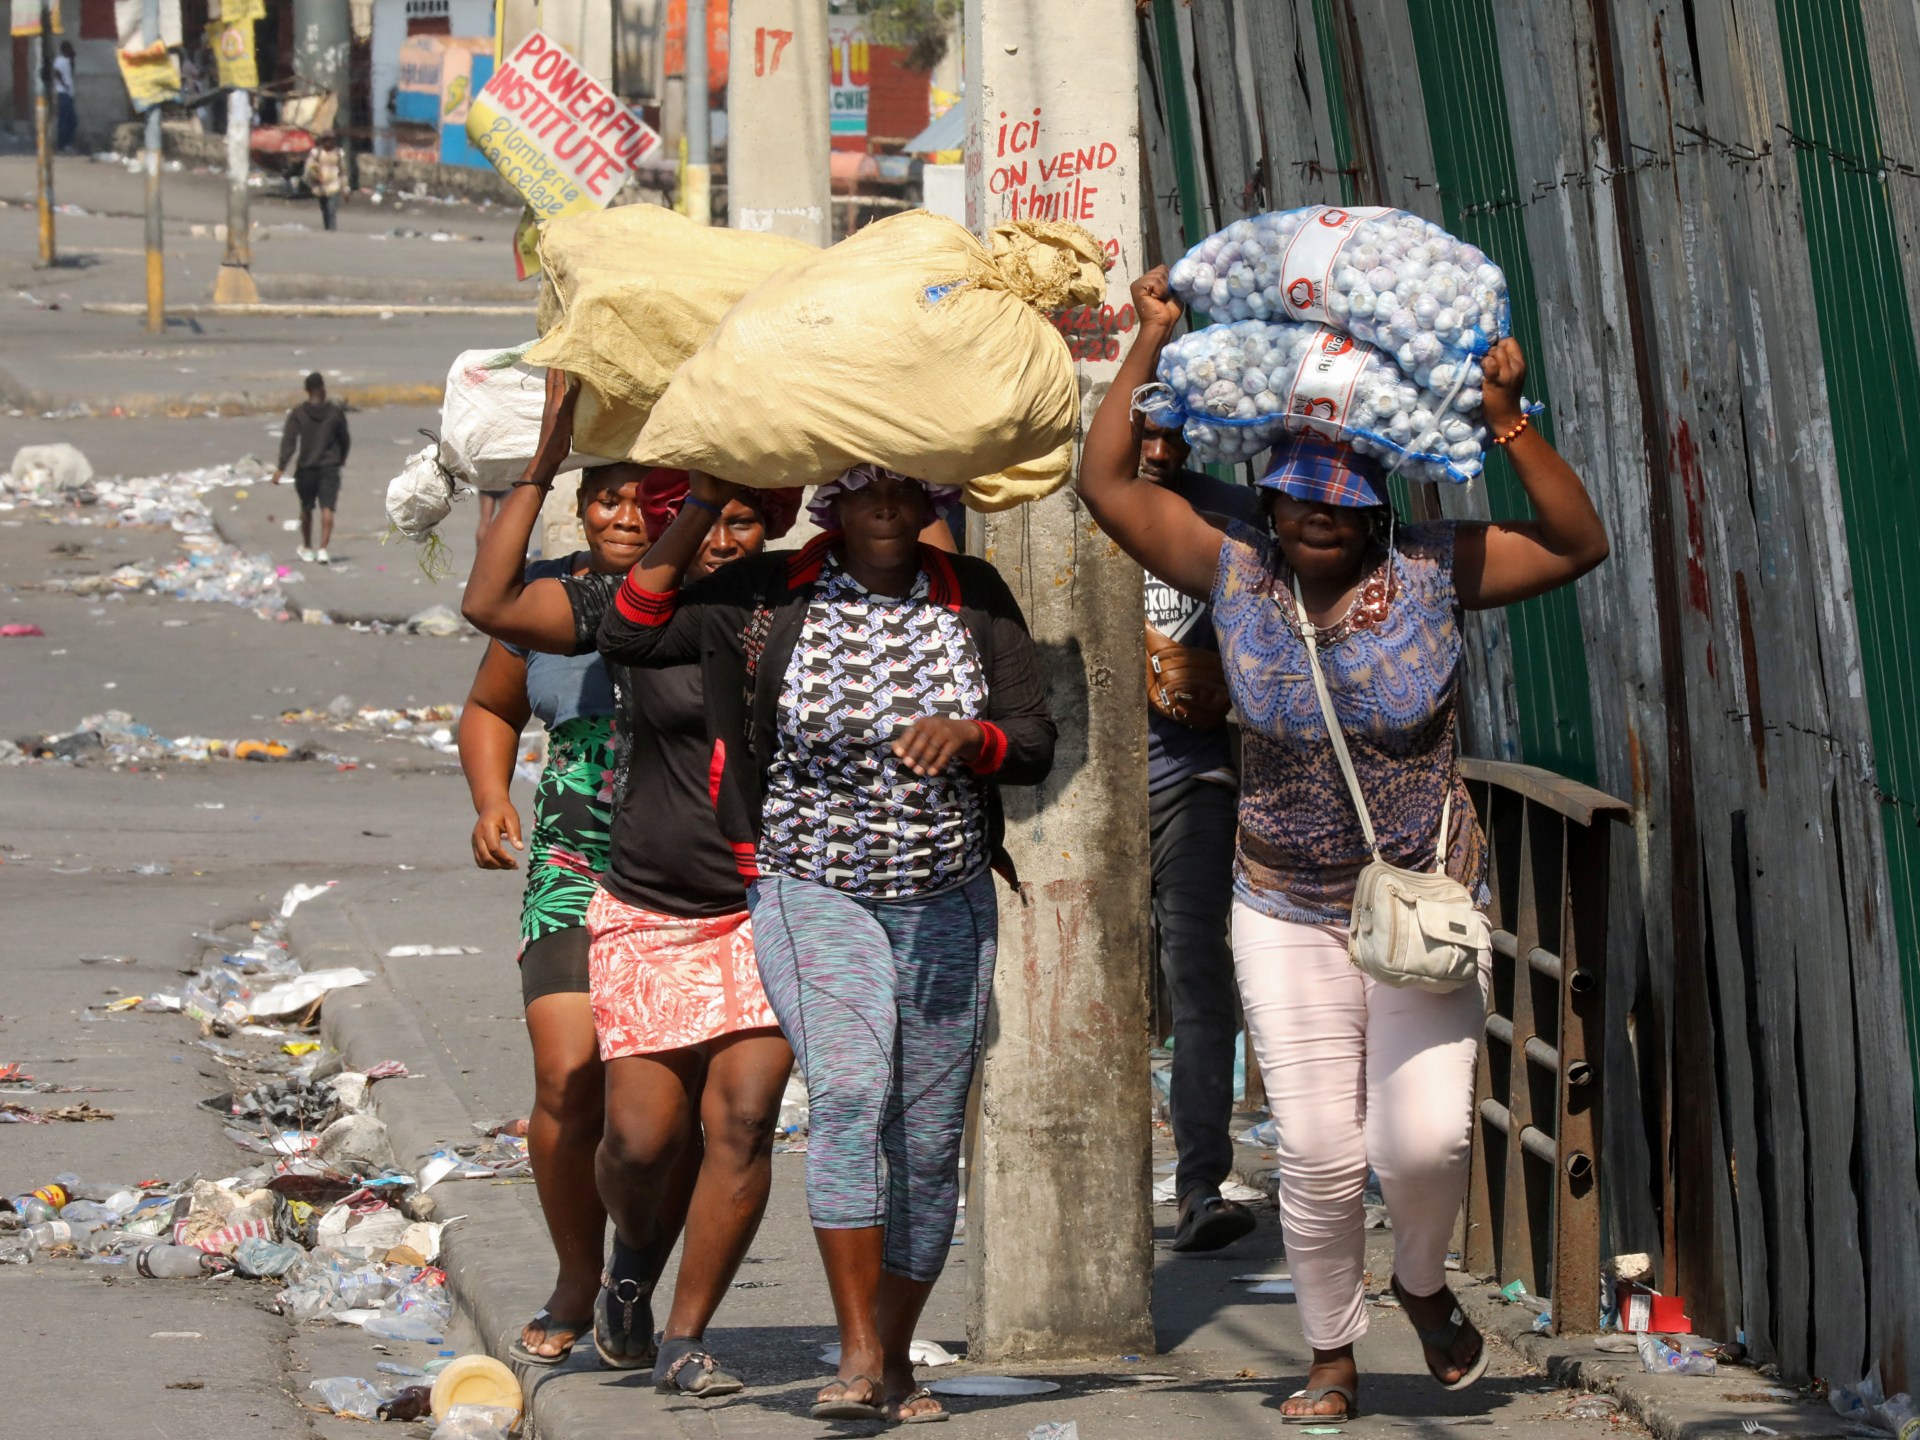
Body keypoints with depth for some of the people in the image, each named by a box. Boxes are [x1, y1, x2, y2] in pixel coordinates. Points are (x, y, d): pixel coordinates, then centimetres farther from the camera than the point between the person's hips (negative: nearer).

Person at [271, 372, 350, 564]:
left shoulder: (297, 414, -5)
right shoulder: (336, 413, -2)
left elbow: (289, 442, -13)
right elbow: (345, 440, 9)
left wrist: (281, 468, -16)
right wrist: (342, 458, 29)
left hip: (306, 468, 1)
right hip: (329, 467, -1)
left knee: (306, 509, 17)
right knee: (327, 508, -5)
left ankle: (307, 549, 32)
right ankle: (323, 549, -21)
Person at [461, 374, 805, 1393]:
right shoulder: (629, 605, -4)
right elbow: (490, 604, -15)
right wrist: (545, 464, -16)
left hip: (770, 911, 1)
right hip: (648, 914, -1)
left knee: (742, 1115, -12)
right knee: (643, 1133, -6)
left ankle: (685, 1339, -2)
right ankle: (634, 1263, 29)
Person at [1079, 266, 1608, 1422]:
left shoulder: (1430, 570, -5)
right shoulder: (1235, 570, -2)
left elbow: (1578, 544, -10)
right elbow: (1107, 483, -3)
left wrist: (1508, 421, -19)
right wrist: (1152, 345, -6)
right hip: (1289, 915, 1)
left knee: (1426, 1138, -12)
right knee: (1319, 1156, -4)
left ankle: (1425, 1282, 21)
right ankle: (1334, 1359, 16)